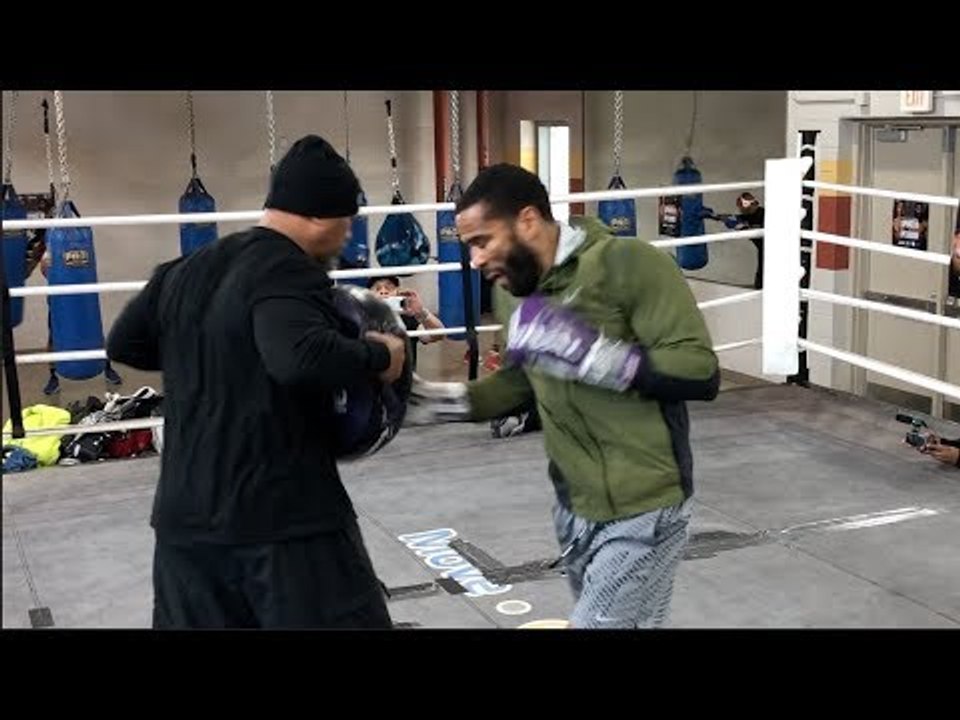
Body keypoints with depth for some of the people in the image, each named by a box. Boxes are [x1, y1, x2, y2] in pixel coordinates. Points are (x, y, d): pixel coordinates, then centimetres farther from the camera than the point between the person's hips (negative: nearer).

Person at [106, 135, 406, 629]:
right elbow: (303, 357, -31)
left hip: (185, 515, 8)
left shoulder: (187, 270, 11)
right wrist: (379, 357, -15)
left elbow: (123, 343, 21)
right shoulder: (288, 273, -14)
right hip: (285, 517, -8)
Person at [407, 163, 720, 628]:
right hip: (574, 509, 7)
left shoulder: (630, 266, -18)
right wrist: (438, 402, 5)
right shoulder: (513, 291, 5)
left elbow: (701, 371, -21)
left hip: (642, 512, -7)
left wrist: (592, 354, -29)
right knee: (602, 618, 17)